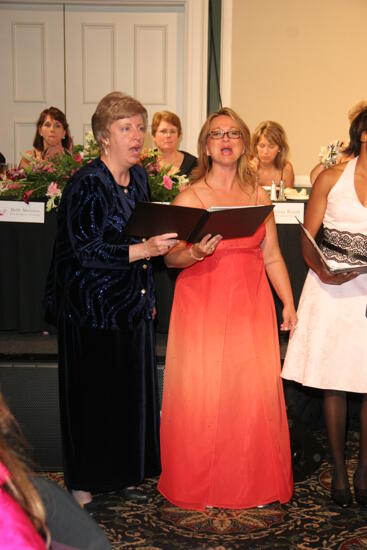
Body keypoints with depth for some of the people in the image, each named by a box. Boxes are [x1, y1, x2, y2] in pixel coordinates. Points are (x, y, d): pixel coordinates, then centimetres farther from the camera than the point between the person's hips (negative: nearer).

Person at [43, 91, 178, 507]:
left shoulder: (138, 176, 9)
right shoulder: (86, 184, -14)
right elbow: (86, 251, -20)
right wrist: (143, 249, -29)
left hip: (131, 305, 7)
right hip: (92, 309, -7)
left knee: (132, 391, 11)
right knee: (92, 397, 3)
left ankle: (124, 475, 27)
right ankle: (83, 486, 19)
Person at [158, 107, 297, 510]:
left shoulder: (259, 197, 10)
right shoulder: (189, 197, 0)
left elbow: (272, 256, 13)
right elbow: (170, 258, -1)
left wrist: (289, 303, 8)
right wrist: (196, 252, -20)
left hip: (250, 305, 3)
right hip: (201, 306, -3)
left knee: (255, 392, 1)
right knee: (201, 393, -2)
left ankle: (253, 483, 19)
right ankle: (199, 485, 17)